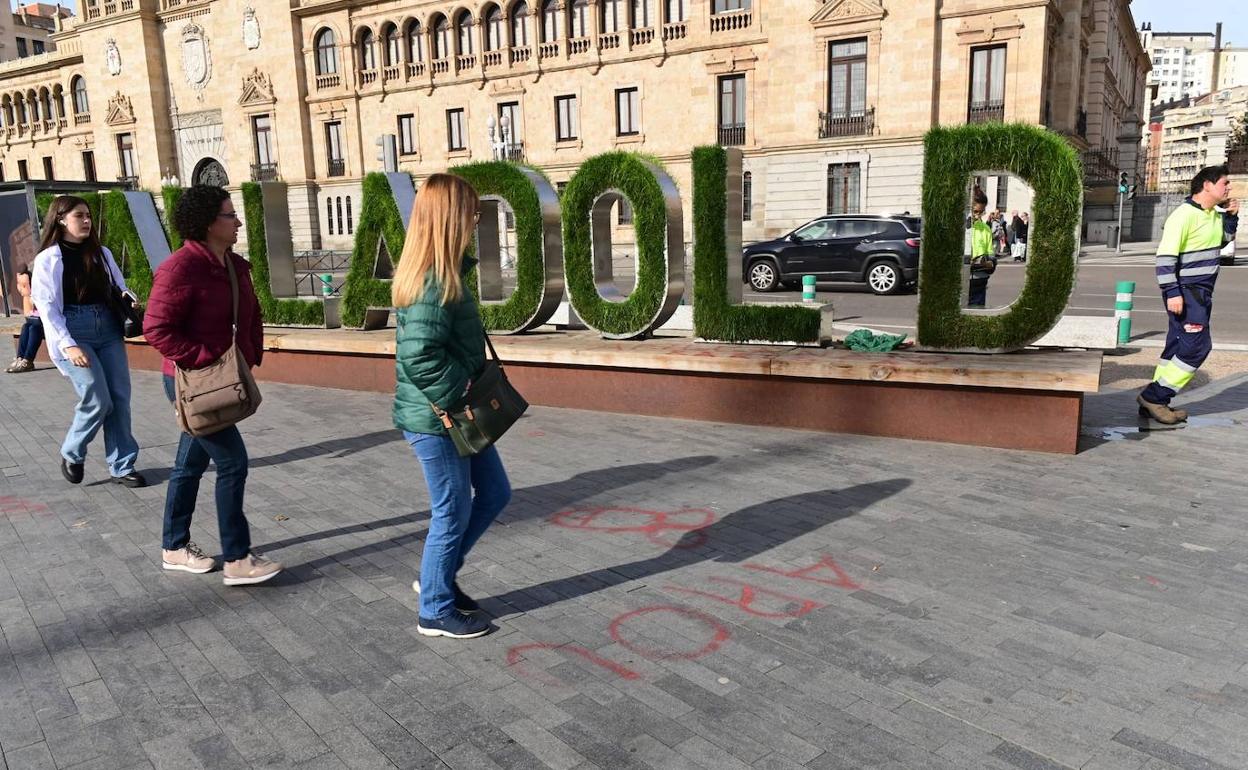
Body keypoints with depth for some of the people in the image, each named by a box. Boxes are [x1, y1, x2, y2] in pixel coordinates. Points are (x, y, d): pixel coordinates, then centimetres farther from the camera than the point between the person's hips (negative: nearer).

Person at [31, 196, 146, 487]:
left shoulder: (101, 253, 11)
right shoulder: (48, 259, -2)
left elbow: (119, 285, 20)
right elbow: (46, 307, -7)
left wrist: (129, 298, -5)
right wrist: (67, 345, -17)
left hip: (109, 330, 5)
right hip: (73, 334, -5)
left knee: (120, 399, 2)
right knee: (98, 401, -9)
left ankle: (121, 466, 13)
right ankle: (71, 454, 19)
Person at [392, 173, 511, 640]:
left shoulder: (440, 274, 9)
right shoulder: (433, 284, -22)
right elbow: (418, 356, -30)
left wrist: (469, 389, 11)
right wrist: (458, 395, -19)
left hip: (455, 412, 10)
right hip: (434, 418, -10)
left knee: (494, 492, 18)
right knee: (453, 512, 5)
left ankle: (437, 578, 33)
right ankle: (436, 611, 25)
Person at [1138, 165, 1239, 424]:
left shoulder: (1213, 215, 12)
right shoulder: (1185, 215, -16)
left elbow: (1224, 239, 31)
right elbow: (1165, 256, -21)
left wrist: (1231, 216, 12)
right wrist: (1172, 292, -25)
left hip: (1202, 292, 9)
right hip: (1185, 292, -9)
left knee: (1179, 346, 10)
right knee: (1197, 346, -12)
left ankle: (1155, 402, 15)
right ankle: (1154, 397, -5)